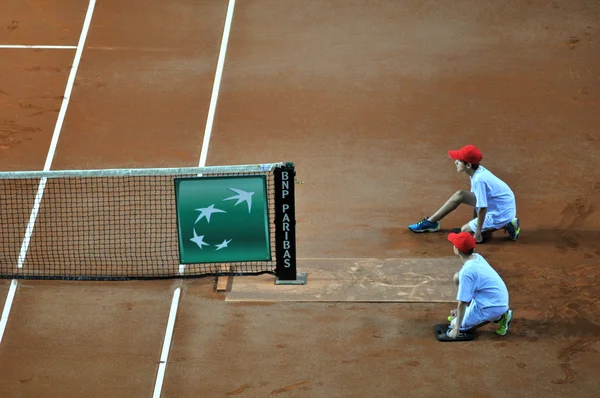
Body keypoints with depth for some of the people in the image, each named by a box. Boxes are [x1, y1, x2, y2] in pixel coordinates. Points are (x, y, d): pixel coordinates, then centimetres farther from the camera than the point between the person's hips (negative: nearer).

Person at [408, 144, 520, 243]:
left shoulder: (479, 179, -32)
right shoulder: (478, 170, -3)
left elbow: (482, 209, -28)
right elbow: (476, 198, 9)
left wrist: (478, 233, -19)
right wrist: (475, 222, 17)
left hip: (501, 214, -9)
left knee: (465, 230, 0)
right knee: (460, 195, 9)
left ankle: (506, 226, -2)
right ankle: (431, 222, 21)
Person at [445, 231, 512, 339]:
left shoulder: (467, 271, -25)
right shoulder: (477, 257, 2)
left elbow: (462, 302, -23)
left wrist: (456, 328, -16)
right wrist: (458, 309, 21)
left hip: (493, 307, -9)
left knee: (455, 325, 2)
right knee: (458, 277, 13)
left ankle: (498, 318, -4)